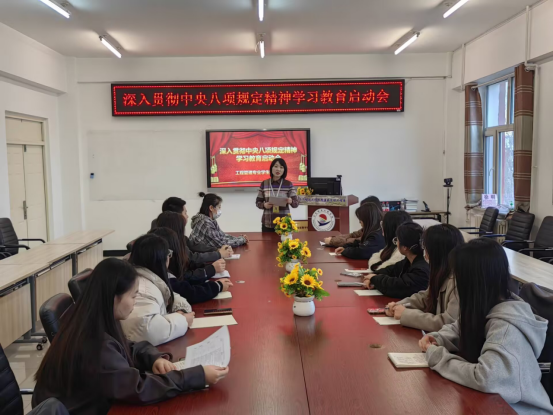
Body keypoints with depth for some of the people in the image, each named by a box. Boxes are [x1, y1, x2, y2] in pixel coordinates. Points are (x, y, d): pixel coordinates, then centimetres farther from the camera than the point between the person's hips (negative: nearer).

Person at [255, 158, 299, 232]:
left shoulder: (289, 184, 1)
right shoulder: (264, 184, 3)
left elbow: (296, 203, -1)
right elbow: (258, 202, 8)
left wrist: (291, 201, -23)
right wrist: (264, 205, -13)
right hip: (267, 224, 1)